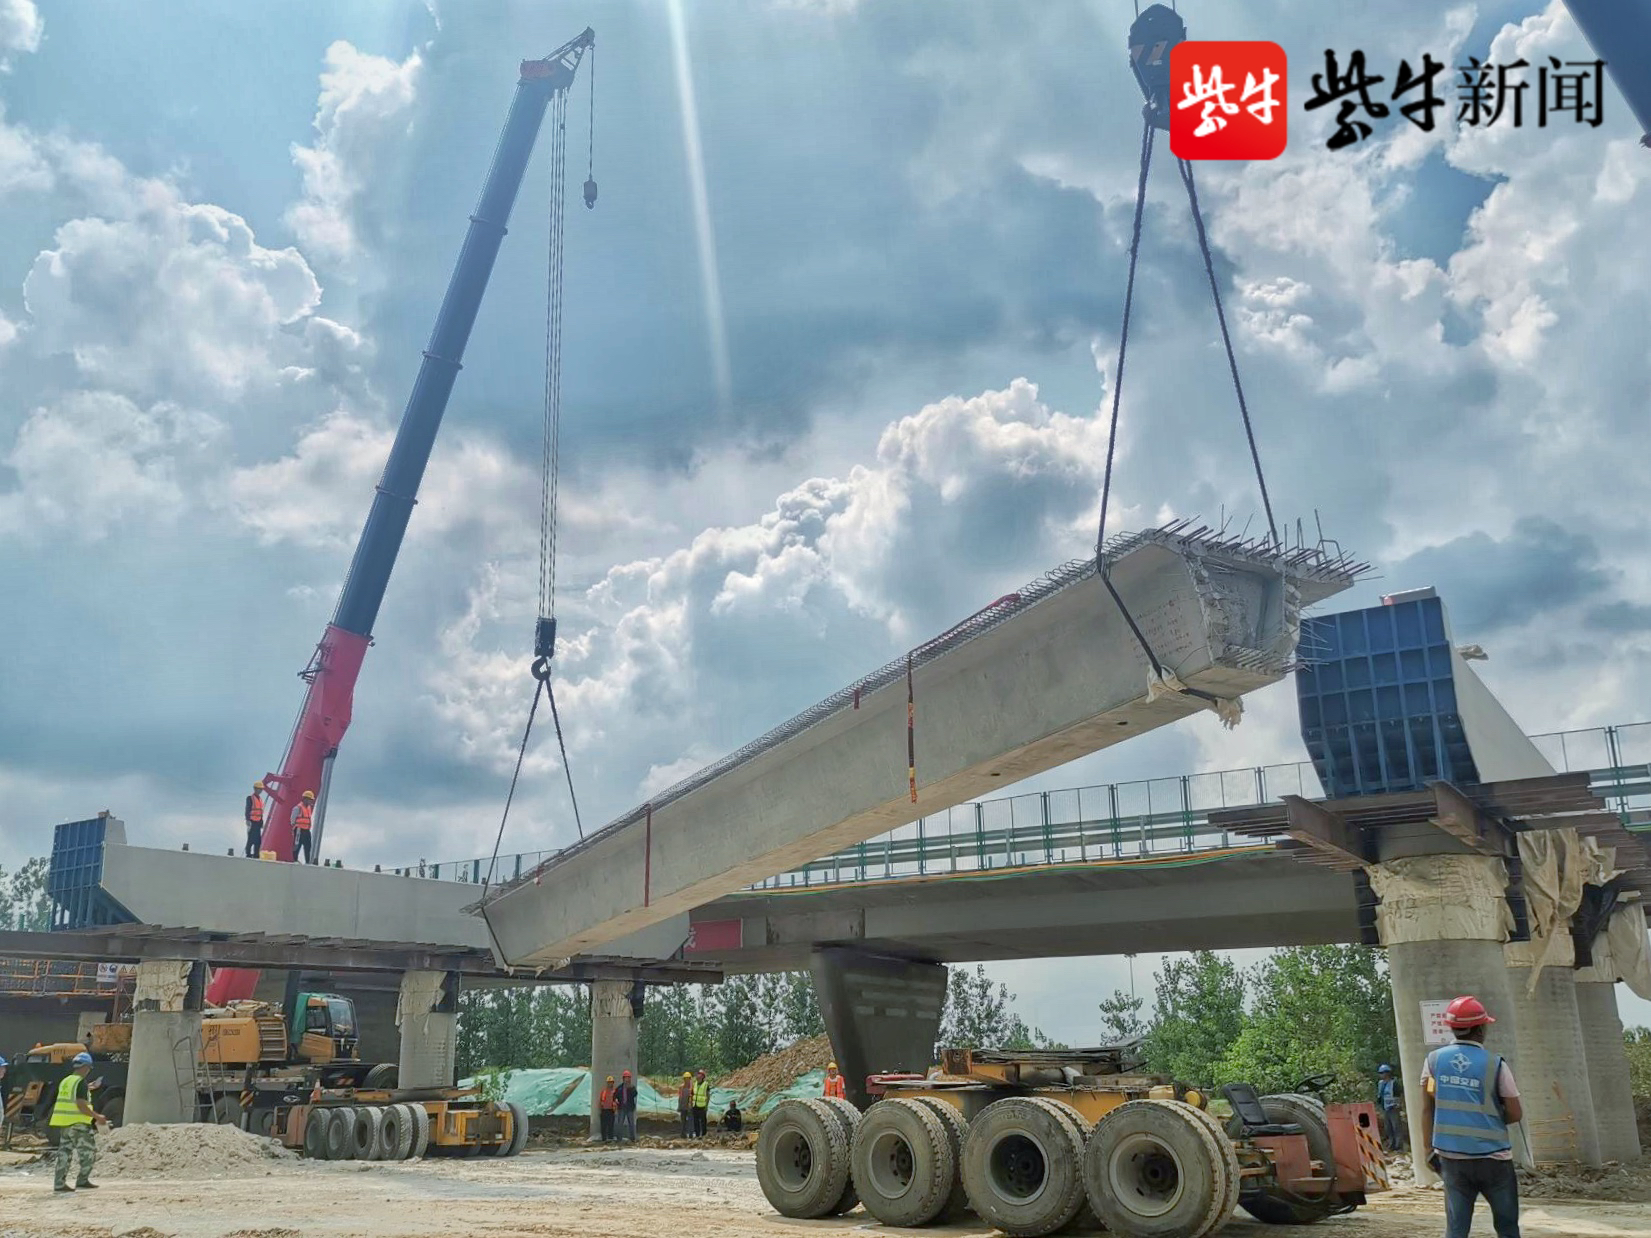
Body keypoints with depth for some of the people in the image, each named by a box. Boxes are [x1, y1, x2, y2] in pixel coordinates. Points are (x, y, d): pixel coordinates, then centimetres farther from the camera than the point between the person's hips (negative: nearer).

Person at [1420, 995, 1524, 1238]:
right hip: (1493, 1157, -2)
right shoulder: (1495, 1065, -7)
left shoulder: (1434, 1061, 1)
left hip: (1451, 1156, 2)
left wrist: (1429, 1149, 10)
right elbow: (1515, 1114, -2)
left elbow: (1427, 1110, 4)